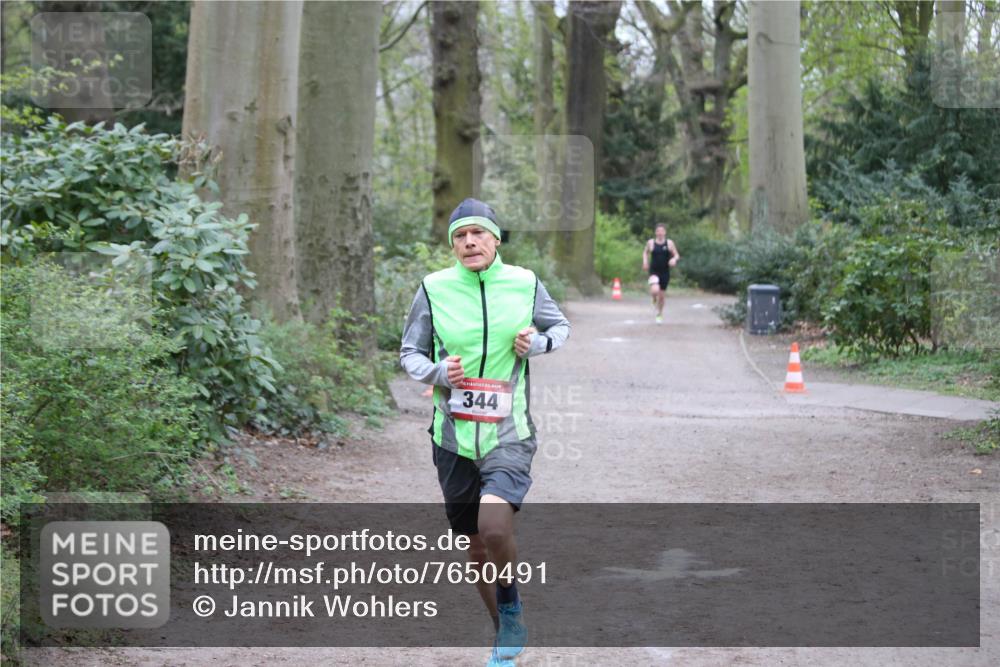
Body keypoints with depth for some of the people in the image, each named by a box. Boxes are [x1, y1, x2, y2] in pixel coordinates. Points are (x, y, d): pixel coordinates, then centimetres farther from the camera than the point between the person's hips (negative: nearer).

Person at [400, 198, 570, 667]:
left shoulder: (524, 284, 0)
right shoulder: (434, 289, -2)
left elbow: (560, 326, 17)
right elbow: (409, 353, 7)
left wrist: (538, 342, -5)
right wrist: (438, 372, -14)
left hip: (509, 434, -2)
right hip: (454, 436, 2)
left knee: (494, 529, -26)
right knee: (475, 551, 11)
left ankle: (511, 607, 3)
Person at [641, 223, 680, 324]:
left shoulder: (669, 243, -2)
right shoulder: (651, 243, -2)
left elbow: (677, 255, 4)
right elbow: (645, 252, 16)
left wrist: (674, 259, -18)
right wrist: (645, 261, -1)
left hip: (665, 272, 1)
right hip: (653, 271, -1)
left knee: (662, 295, 11)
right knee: (655, 290, -27)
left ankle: (659, 315, 36)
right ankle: (654, 301, 12)